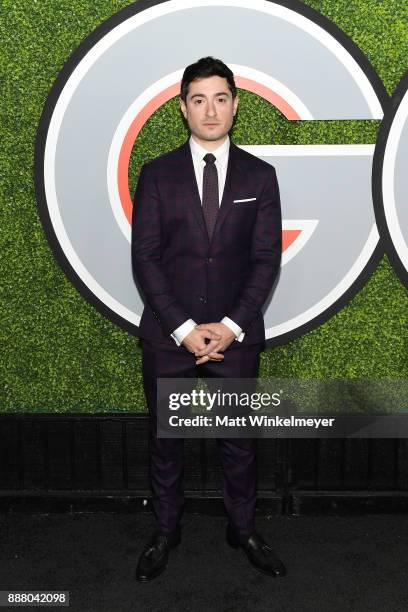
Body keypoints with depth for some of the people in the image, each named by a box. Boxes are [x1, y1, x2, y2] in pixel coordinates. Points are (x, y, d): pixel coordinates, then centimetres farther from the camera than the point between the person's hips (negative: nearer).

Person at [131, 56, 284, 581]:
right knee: (165, 439, 12)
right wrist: (183, 328, -12)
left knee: (238, 439, 11)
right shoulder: (157, 174, 1)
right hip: (169, 334, 0)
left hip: (234, 335, 0)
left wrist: (230, 326, -11)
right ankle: (165, 531, 31)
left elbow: (266, 259, -1)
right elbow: (144, 259, -4)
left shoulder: (260, 175, 3)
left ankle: (243, 530, 32)